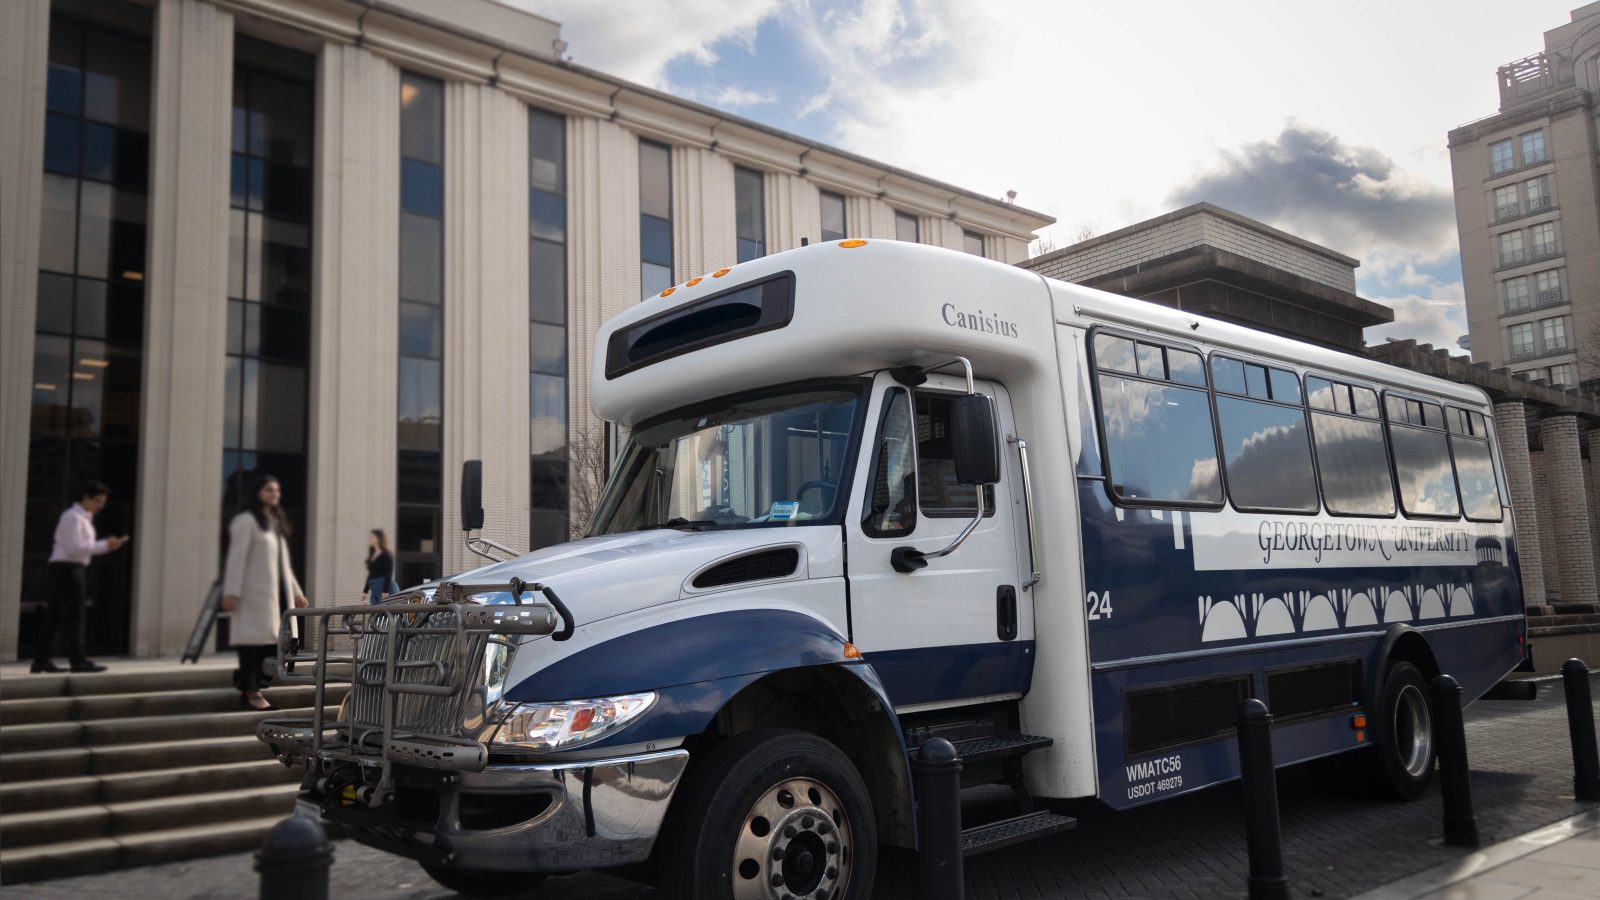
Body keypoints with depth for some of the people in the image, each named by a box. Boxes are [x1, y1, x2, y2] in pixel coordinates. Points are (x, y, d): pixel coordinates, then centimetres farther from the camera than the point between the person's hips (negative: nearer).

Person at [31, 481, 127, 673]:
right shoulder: (73, 517, -12)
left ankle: (41, 660, 15)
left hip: (75, 569, 10)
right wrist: (104, 545, -16)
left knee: (55, 615, 11)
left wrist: (108, 544, 6)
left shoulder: (84, 518, 18)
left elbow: (84, 547, 19)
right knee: (74, 615, -9)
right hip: (67, 567, -10)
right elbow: (74, 548, -19)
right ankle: (78, 661, -8)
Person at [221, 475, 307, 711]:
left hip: (276, 593, 8)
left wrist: (296, 591, 24)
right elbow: (236, 558, -10)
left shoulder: (276, 523, 22)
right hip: (255, 593, -8)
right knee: (254, 638, -7)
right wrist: (231, 592, -17)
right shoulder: (246, 521, -3)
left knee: (272, 640, 2)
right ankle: (250, 692, -3)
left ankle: (249, 683, 9)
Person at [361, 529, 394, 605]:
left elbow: (389, 575, -15)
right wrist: (365, 591, 19)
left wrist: (385, 591, -22)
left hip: (384, 588, -8)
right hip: (374, 590, 9)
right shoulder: (372, 555, 17)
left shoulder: (386, 555, -8)